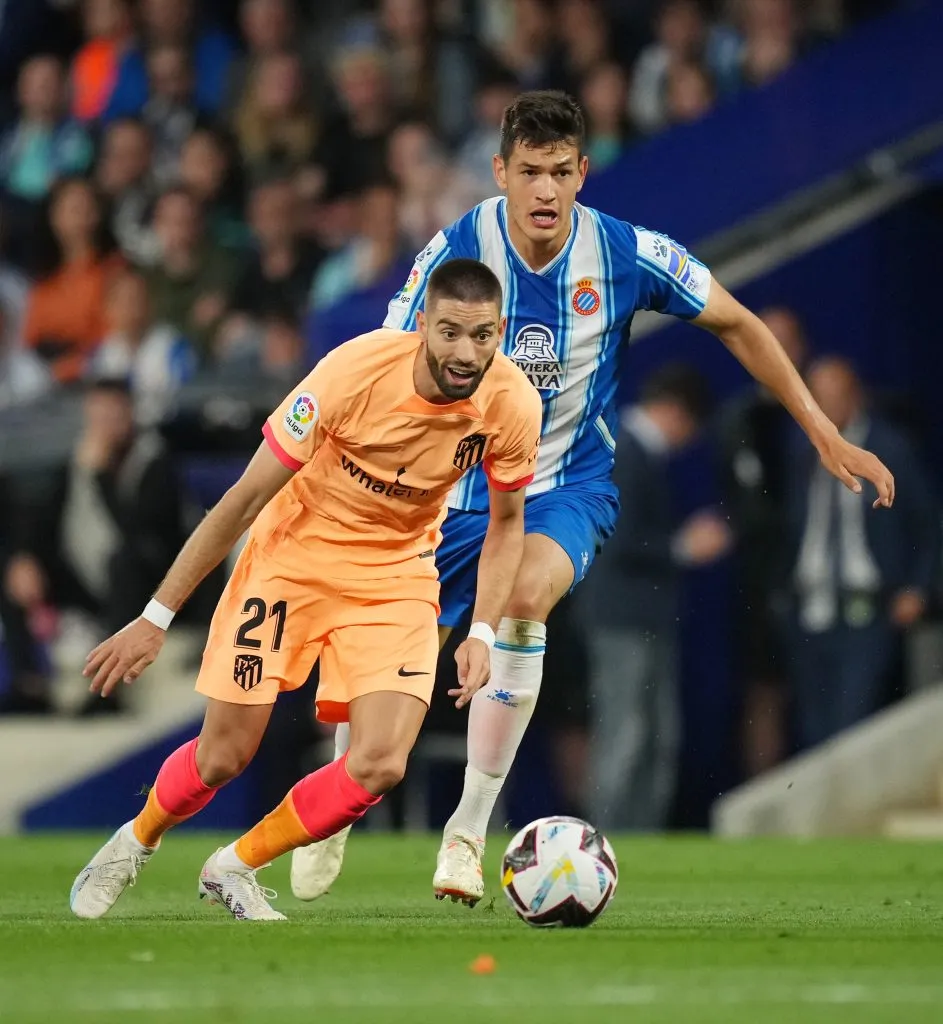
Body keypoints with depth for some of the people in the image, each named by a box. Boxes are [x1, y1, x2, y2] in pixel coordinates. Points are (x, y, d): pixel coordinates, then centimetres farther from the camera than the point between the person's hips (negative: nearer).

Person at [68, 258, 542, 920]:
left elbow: (507, 523, 3)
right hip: (293, 557, -2)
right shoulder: (354, 371, -28)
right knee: (223, 758, 0)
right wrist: (156, 619, -18)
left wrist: (483, 633, -12)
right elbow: (244, 499, -20)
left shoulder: (513, 403, -19)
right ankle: (135, 844, 35)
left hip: (397, 575, 3)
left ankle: (235, 868, 10)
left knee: (381, 766, -15)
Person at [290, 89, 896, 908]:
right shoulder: (456, 252, -18)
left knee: (527, 597, -34)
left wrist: (825, 434, 0)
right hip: (459, 487, 1)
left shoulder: (626, 254, -15)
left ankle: (468, 833, -21)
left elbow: (737, 324, 0)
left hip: (568, 486, -1)